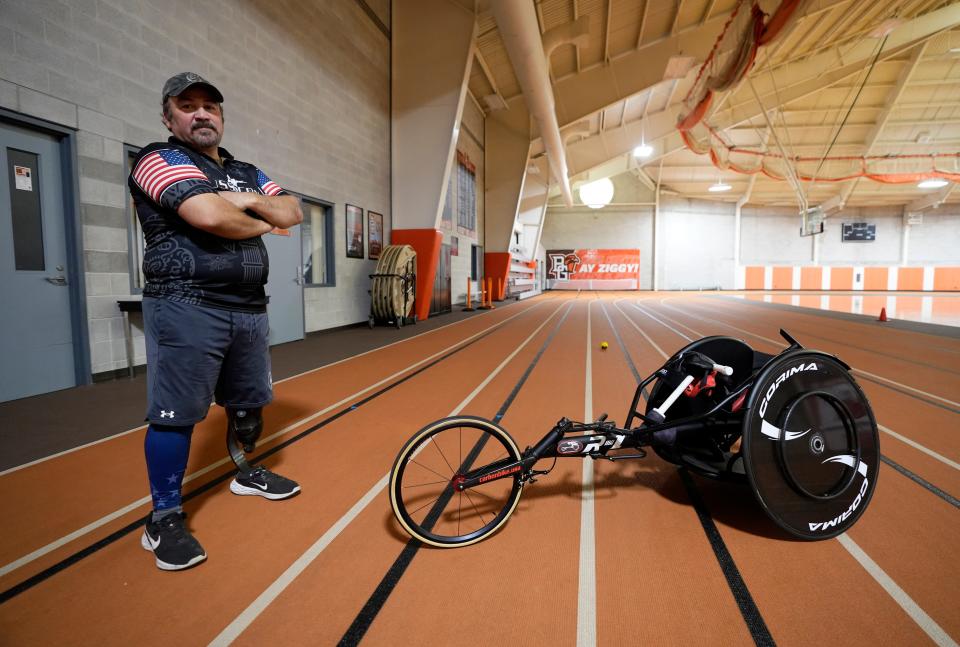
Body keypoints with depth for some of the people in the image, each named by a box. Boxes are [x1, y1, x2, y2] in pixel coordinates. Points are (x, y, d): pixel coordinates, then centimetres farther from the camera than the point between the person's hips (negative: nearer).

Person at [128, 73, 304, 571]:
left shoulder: (248, 173, 19)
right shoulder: (160, 160, -4)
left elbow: (293, 212, 10)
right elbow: (210, 215, -21)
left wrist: (254, 202, -7)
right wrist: (261, 224, -3)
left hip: (249, 308, 7)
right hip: (186, 307, -7)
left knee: (248, 403, 17)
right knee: (176, 413, -2)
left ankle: (247, 474, 38)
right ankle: (164, 518, 11)